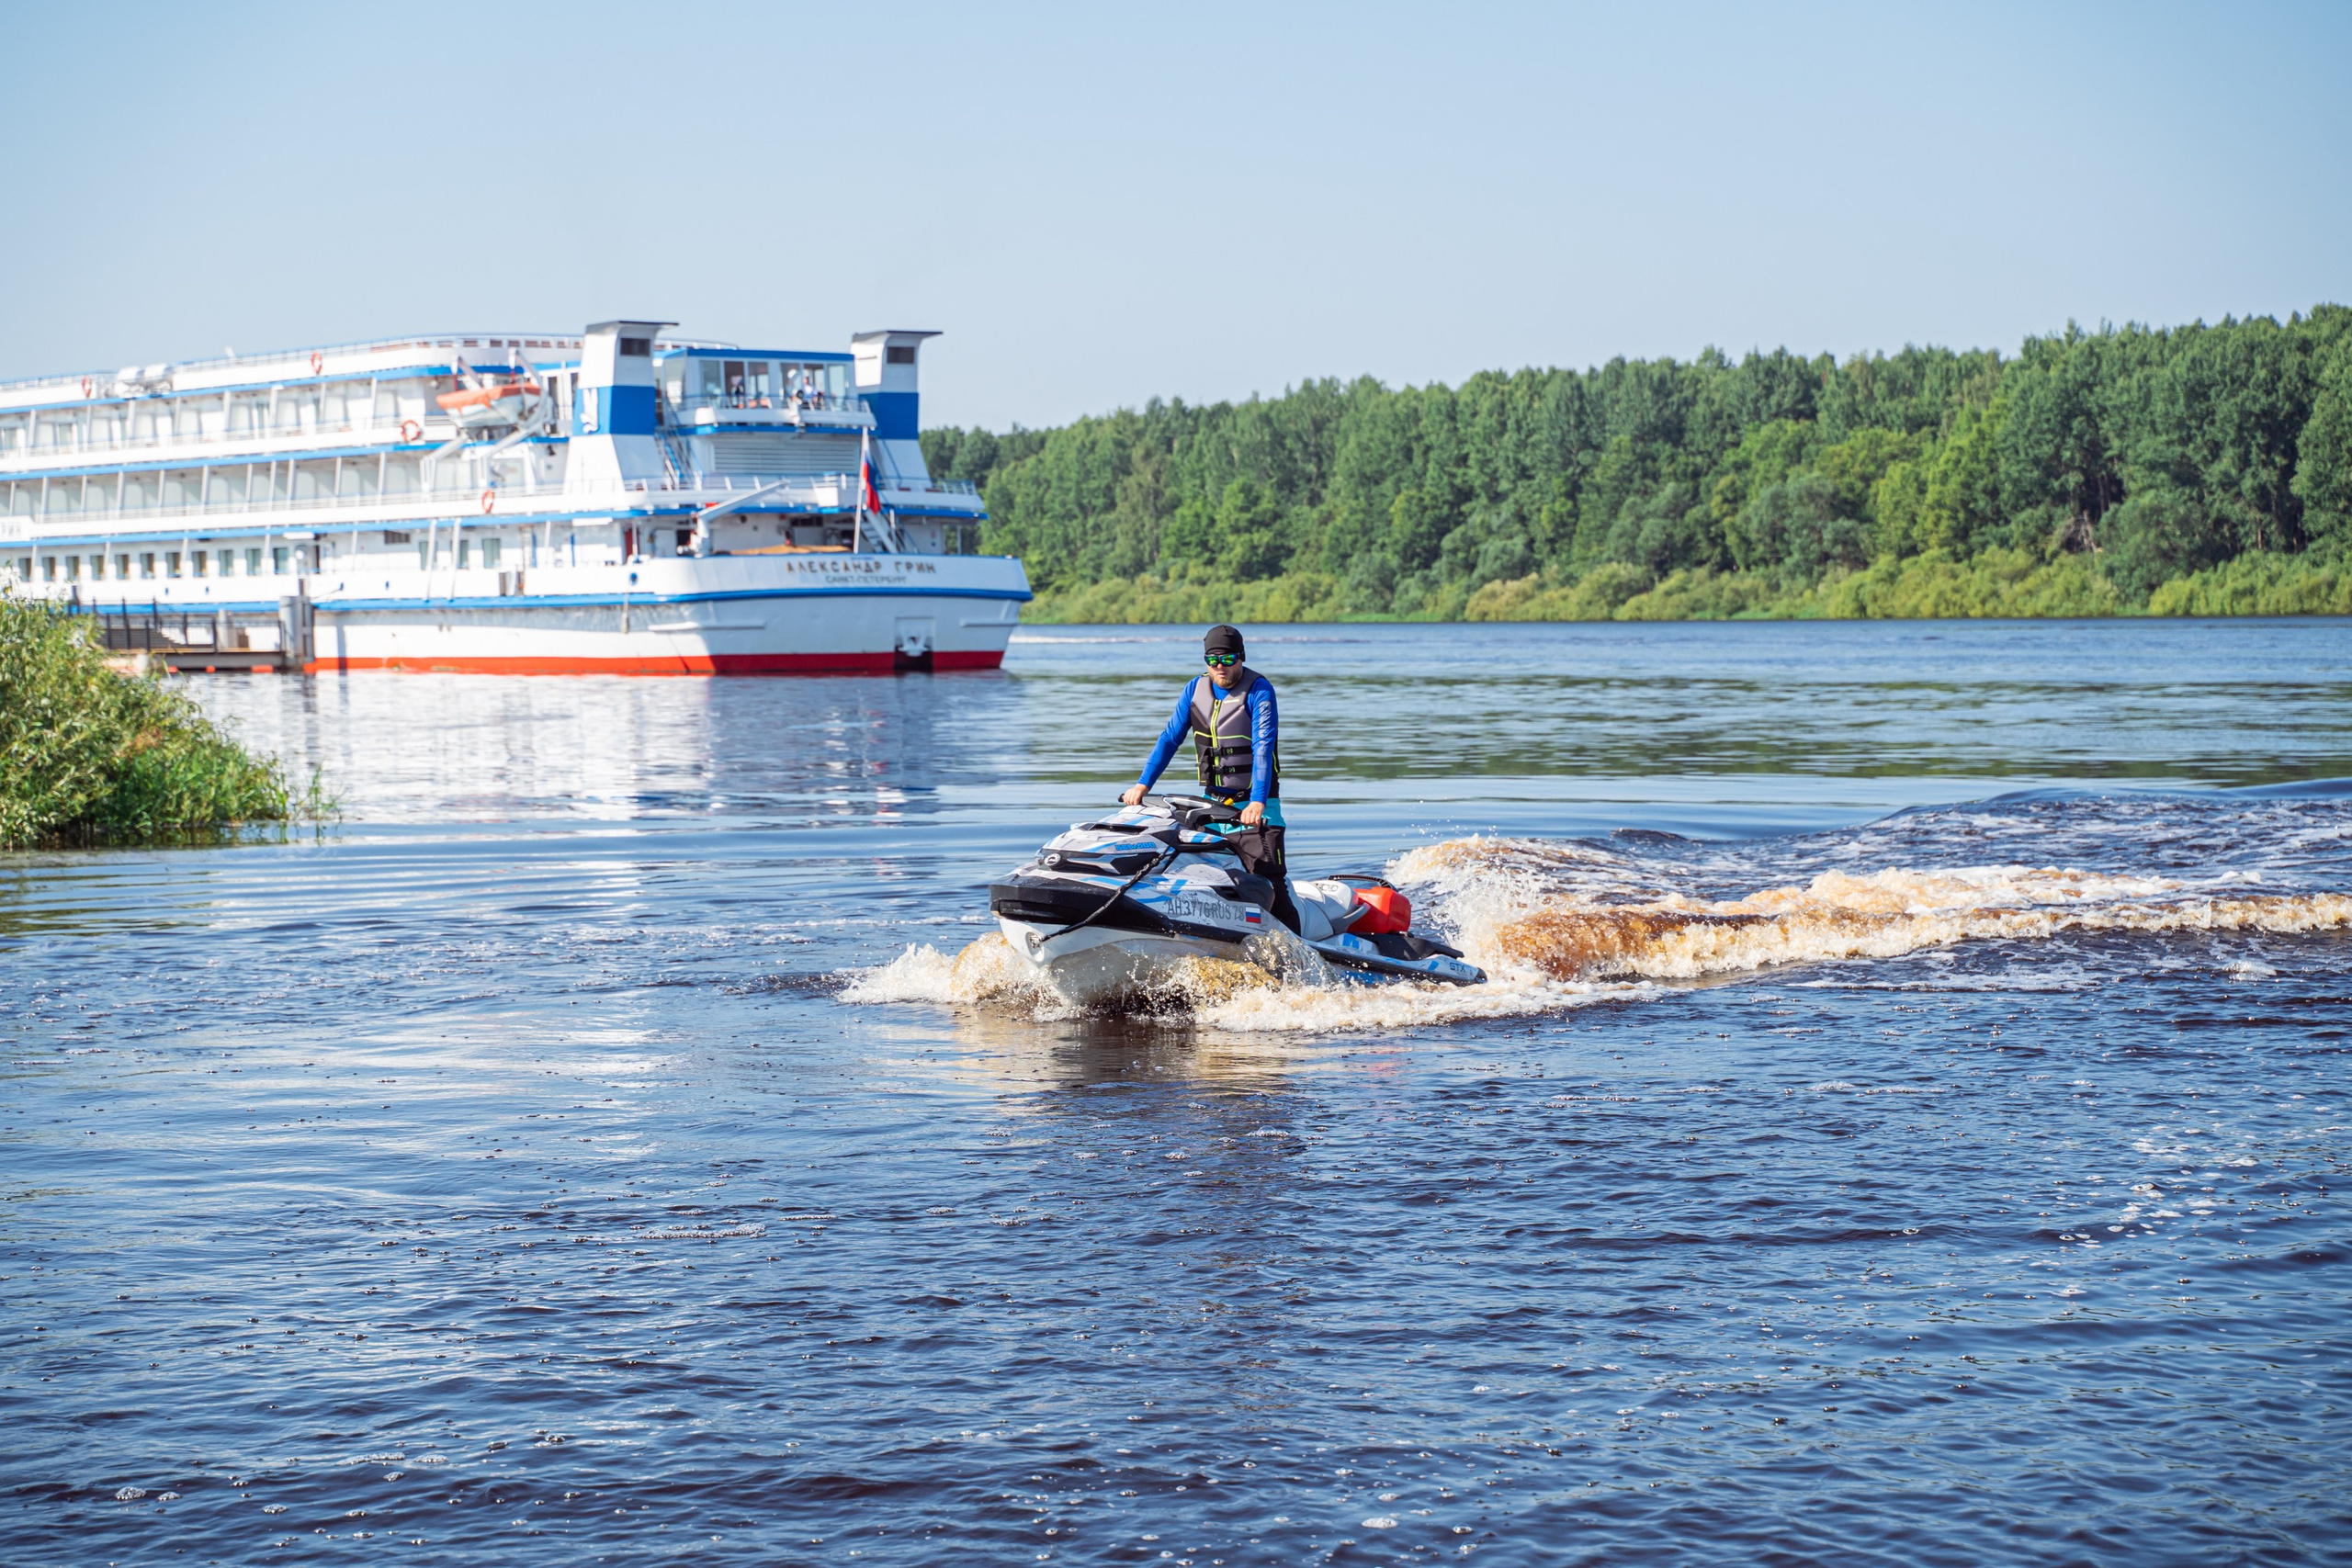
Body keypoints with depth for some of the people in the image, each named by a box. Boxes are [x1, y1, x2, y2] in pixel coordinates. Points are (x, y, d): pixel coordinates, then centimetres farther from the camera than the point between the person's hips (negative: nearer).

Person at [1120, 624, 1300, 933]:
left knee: (1269, 884, -16)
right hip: (1212, 803, 6)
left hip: (1255, 807, -6)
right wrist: (1143, 784, -3)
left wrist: (1257, 801, -33)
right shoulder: (1195, 689, 6)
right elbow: (1169, 739, 8)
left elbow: (1264, 747, -21)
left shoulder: (1259, 690, -11)